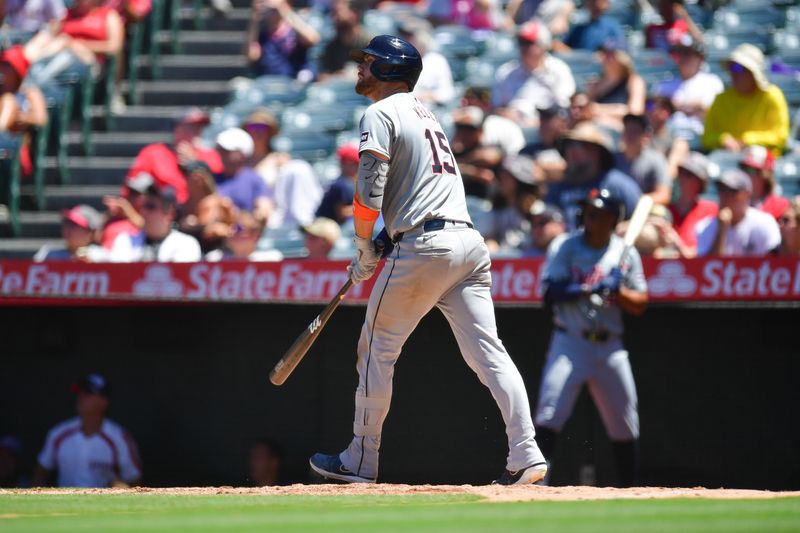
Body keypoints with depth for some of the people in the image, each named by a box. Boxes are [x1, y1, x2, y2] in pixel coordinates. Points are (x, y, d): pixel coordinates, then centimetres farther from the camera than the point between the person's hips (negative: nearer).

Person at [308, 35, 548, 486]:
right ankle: (526, 456, -11)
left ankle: (362, 461, 12)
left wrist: (365, 251, 1)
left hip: (424, 246, -8)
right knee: (487, 351, 0)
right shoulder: (425, 114, 26)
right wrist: (380, 244, 18)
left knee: (376, 350, 5)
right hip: (470, 242, 8)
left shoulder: (382, 114, -2)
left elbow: (370, 195, -11)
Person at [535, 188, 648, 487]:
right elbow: (551, 292, -12)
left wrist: (618, 291, -14)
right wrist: (594, 287, -20)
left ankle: (630, 489, 21)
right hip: (570, 342, -3)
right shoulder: (565, 248, 0)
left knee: (625, 423, 8)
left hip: (610, 346, 3)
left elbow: (640, 305, 6)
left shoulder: (626, 255, 7)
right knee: (550, 412, -18)